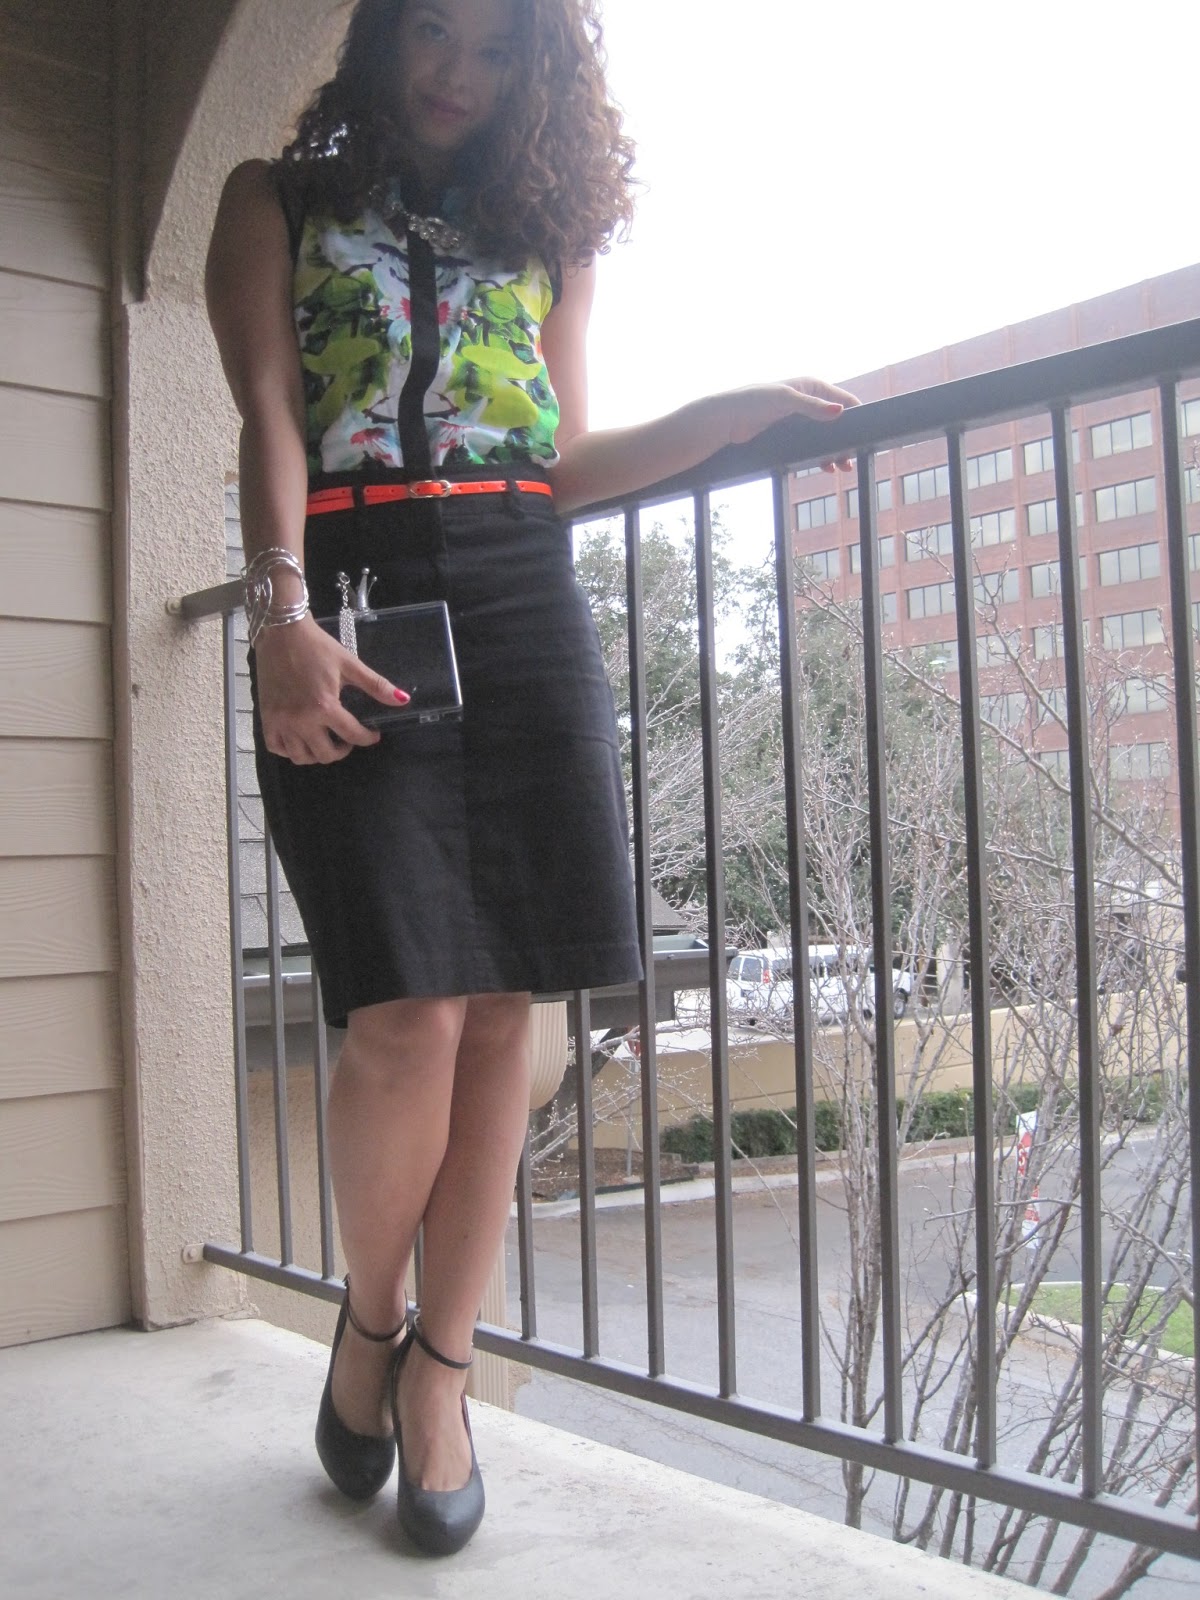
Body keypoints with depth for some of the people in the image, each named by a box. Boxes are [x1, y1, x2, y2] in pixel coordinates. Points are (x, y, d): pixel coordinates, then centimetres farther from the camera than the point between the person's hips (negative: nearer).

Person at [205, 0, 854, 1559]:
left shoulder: (547, 231, 25)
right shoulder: (278, 199, 16)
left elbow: (562, 462, 18)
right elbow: (268, 418, 0)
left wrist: (725, 416, 4)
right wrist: (283, 612, -17)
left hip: (521, 607, 4)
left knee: (503, 1009, -3)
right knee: (409, 1016, -14)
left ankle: (438, 1370, 11)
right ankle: (370, 1320, 14)